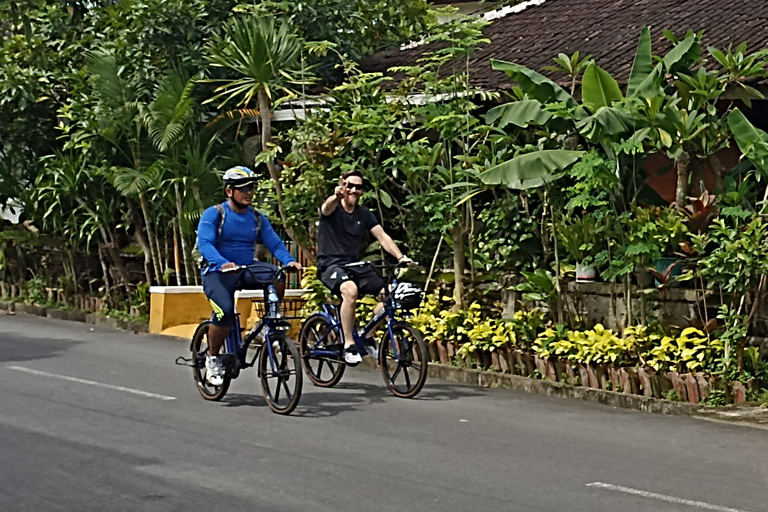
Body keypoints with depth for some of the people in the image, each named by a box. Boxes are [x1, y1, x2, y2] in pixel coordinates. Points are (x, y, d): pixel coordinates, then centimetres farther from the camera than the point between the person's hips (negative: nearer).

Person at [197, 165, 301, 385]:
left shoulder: (257, 218, 9)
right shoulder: (214, 214, -6)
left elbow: (274, 242, 0)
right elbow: (204, 243, -19)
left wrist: (289, 260, -22)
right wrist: (223, 262, -38)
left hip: (246, 271, 4)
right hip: (217, 272, -4)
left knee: (277, 276, -26)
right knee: (224, 310, -30)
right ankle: (213, 358, -8)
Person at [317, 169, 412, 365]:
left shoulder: (364, 214, 10)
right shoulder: (332, 208, -6)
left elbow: (383, 237, 1)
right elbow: (327, 207, -31)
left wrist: (400, 257, -16)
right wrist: (337, 196, -57)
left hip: (355, 265, 6)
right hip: (330, 264, -6)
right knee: (350, 290, -37)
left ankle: (368, 338, 5)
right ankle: (349, 345, -26)